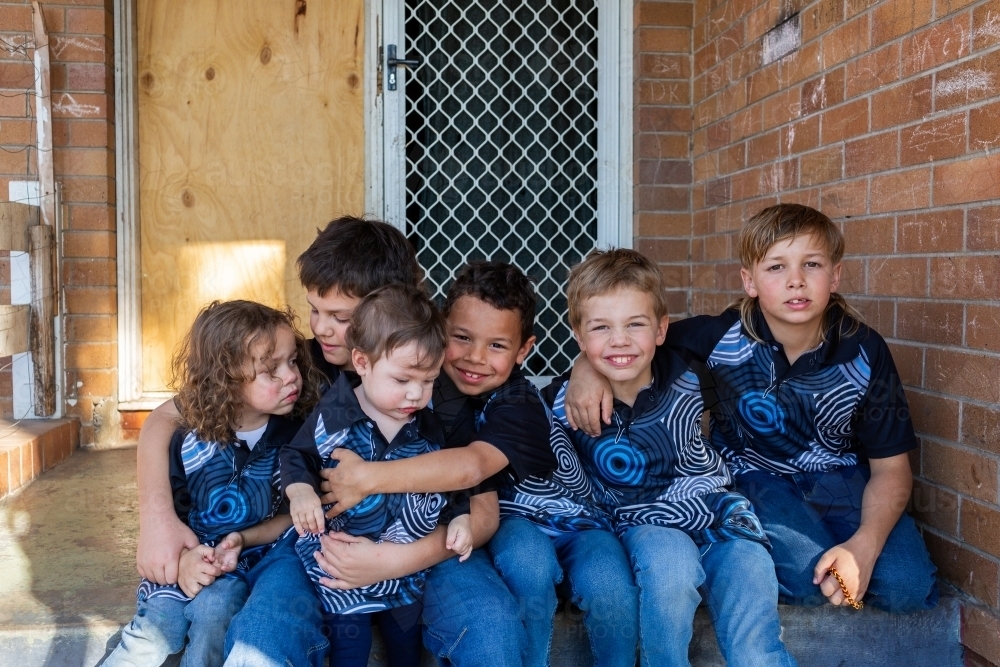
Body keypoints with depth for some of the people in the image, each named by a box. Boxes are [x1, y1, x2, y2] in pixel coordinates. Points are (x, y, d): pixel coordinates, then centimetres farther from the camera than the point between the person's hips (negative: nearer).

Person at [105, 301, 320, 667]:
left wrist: (243, 540, -18)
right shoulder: (190, 440, -9)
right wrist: (181, 558, -19)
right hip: (190, 565, 1)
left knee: (214, 605, -27)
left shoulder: (294, 435, -10)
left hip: (251, 565, -1)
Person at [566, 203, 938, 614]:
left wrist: (864, 545, -26)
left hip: (840, 476, 2)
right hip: (755, 475, -2)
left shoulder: (864, 352, -14)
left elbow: (891, 466, -8)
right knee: (809, 577, -29)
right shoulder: (724, 337, -19)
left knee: (907, 588, -20)